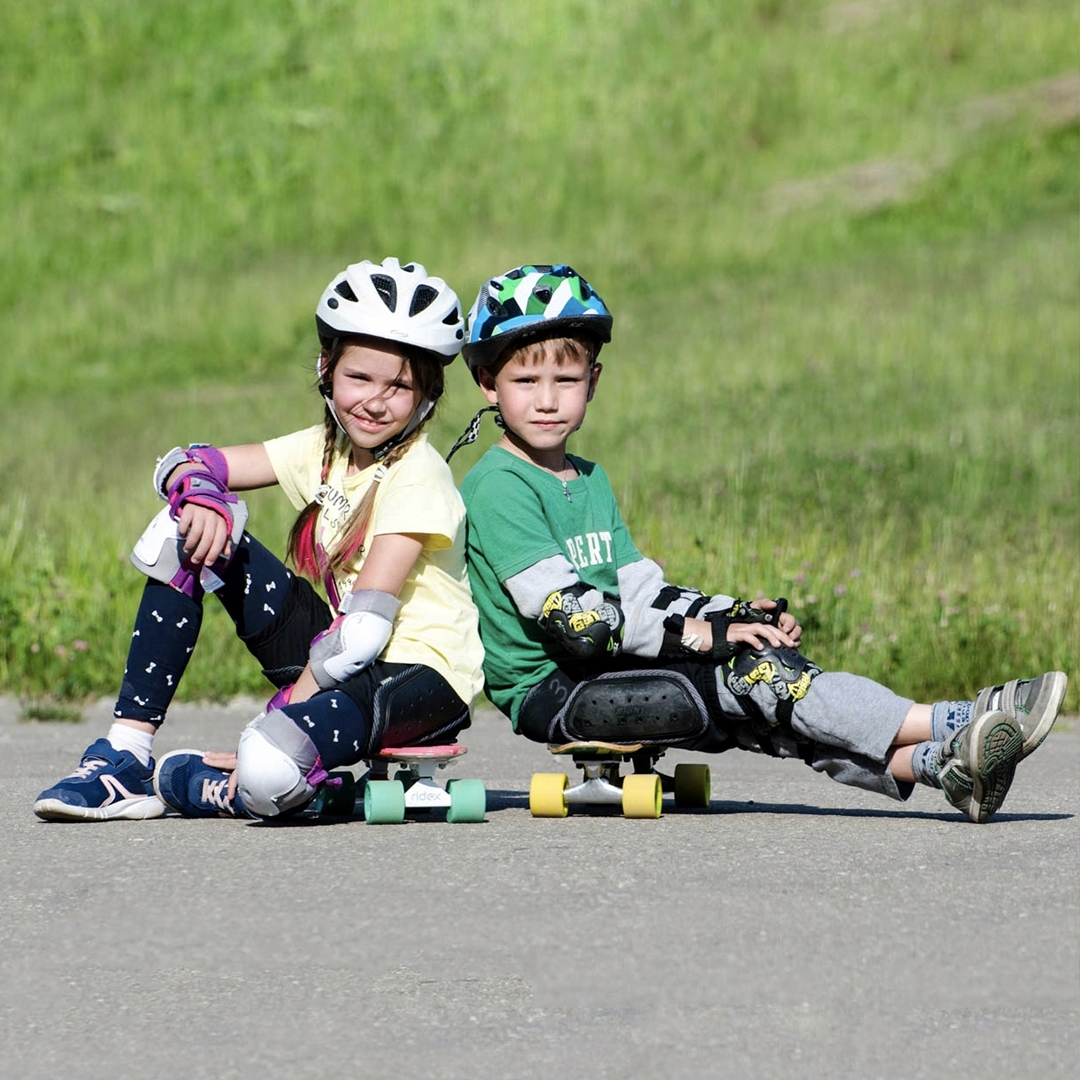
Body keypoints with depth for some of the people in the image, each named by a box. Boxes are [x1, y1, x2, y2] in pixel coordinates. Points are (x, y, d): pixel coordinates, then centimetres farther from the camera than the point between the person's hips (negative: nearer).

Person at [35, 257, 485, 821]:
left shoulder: (417, 477, -15)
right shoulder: (326, 448, 7)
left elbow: (366, 626, -23)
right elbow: (181, 464, 5)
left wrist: (289, 709, -22)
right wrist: (199, 494, -18)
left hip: (421, 675, -8)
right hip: (342, 662, 8)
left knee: (269, 767, -40)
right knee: (191, 530, -2)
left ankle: (175, 780, -3)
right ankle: (125, 754, -4)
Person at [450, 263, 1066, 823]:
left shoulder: (589, 481, 21)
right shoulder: (497, 489, -10)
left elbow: (641, 589, 17)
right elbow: (569, 616, -19)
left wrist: (735, 615, -1)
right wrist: (703, 633, -18)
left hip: (603, 676, 8)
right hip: (549, 690, -8)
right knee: (747, 675, -20)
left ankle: (940, 764, -26)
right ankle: (950, 727, -26)